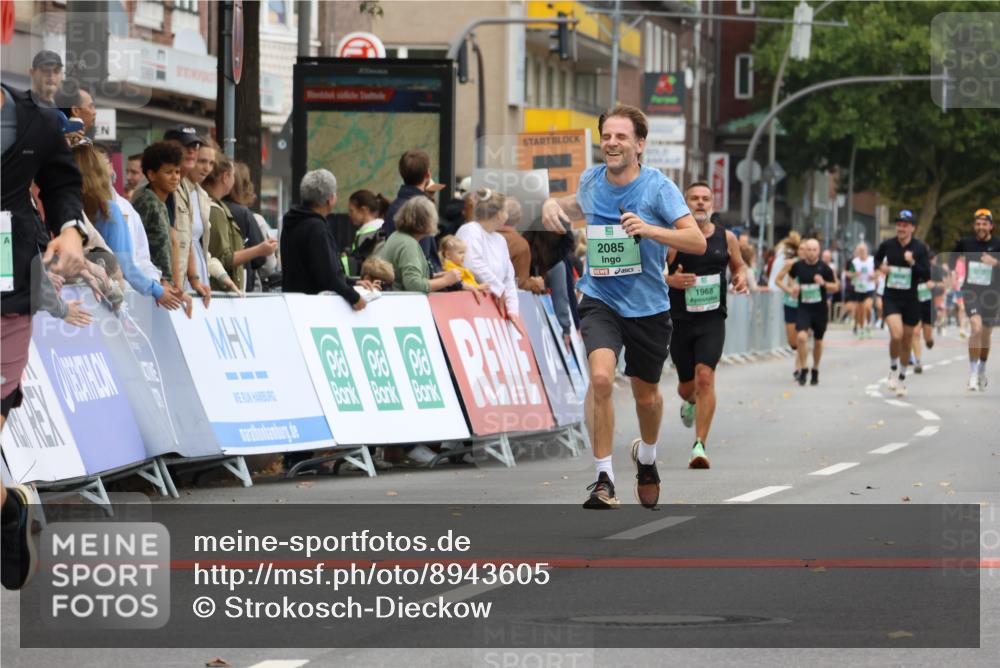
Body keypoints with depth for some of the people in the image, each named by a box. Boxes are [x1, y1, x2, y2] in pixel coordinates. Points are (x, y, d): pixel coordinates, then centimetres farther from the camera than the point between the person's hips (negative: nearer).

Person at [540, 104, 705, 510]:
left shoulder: (658, 187, -13)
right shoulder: (590, 181, -1)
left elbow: (697, 241, -21)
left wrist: (648, 229, -34)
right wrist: (554, 205, 3)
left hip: (648, 306, -1)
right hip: (600, 298, 1)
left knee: (646, 395, 14)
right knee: (601, 377, -24)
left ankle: (646, 457, 48)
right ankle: (603, 479, -17)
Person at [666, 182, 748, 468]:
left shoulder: (727, 238, 4)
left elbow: (738, 265, 20)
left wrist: (741, 279, -2)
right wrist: (670, 280, -23)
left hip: (712, 321, 0)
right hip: (679, 322, 0)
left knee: (705, 377, -19)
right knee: (687, 384, 12)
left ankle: (700, 446, -18)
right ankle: (689, 402, 53)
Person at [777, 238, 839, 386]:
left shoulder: (824, 268, -6)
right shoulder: (797, 266, -2)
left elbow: (835, 287, -1)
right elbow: (780, 279, 16)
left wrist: (824, 283, -21)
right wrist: (790, 290, -3)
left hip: (820, 309, 0)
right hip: (803, 308, 0)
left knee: (818, 341, 12)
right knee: (801, 337, -21)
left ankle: (815, 372, 31)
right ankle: (803, 370, -9)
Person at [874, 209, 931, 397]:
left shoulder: (920, 248, -5)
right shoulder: (887, 245, -2)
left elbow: (927, 276, -8)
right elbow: (877, 257, 19)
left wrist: (913, 263, -23)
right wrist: (880, 266, -3)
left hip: (911, 299, 1)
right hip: (891, 298, -1)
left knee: (907, 340, 11)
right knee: (896, 334, -22)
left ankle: (902, 378, 30)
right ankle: (893, 369, 4)